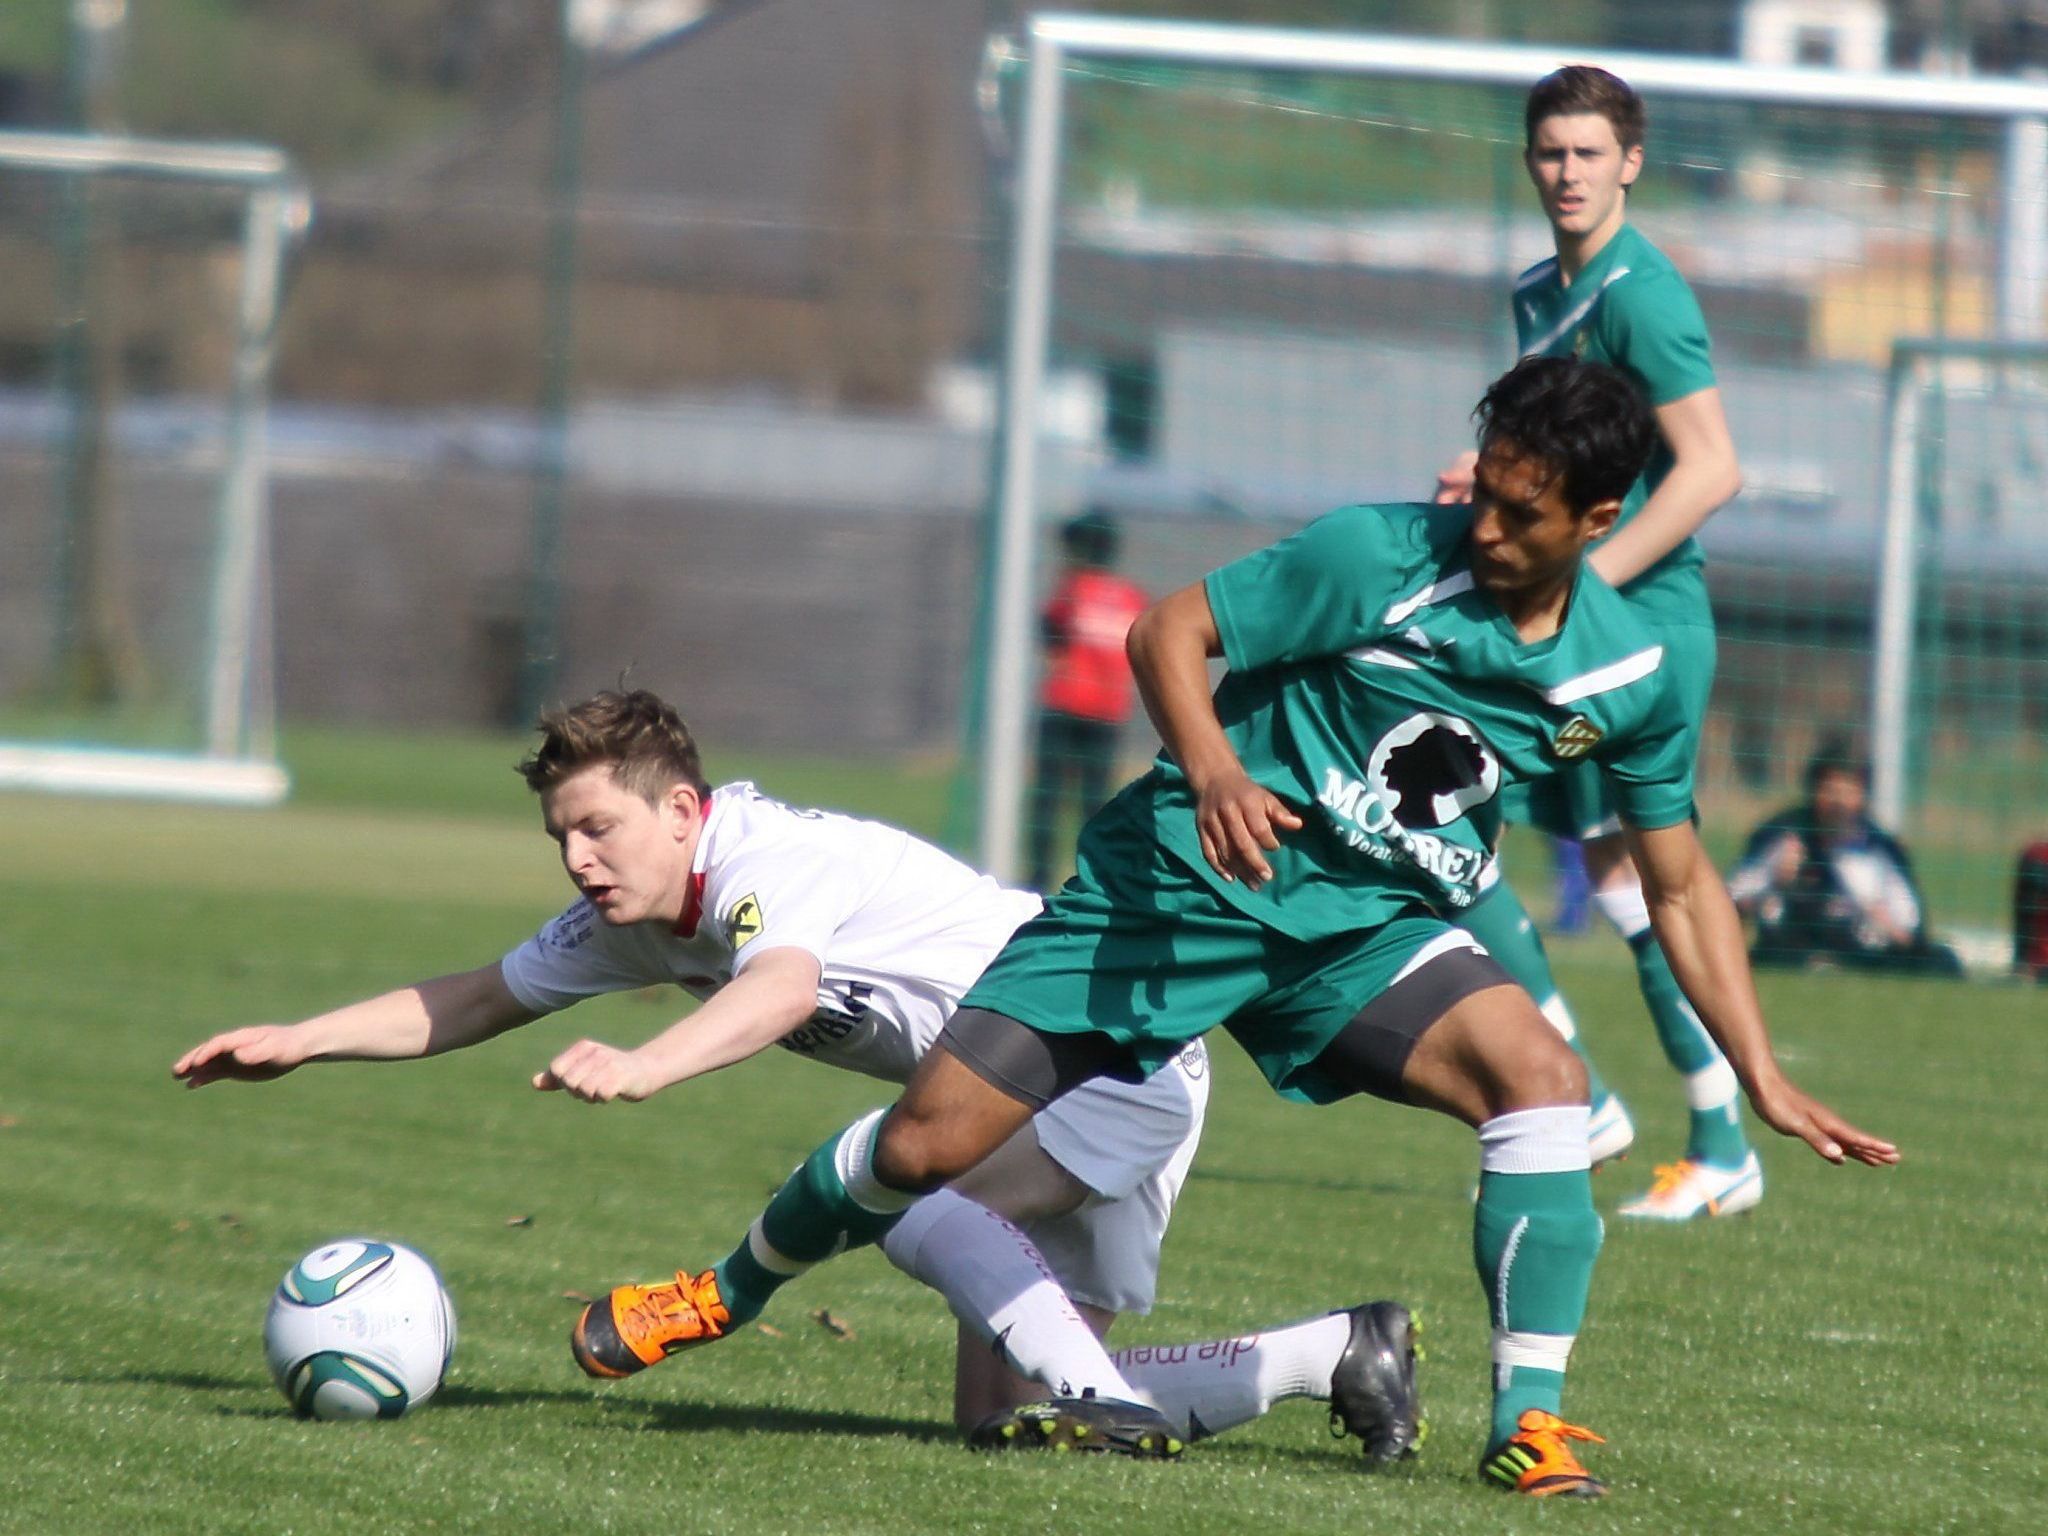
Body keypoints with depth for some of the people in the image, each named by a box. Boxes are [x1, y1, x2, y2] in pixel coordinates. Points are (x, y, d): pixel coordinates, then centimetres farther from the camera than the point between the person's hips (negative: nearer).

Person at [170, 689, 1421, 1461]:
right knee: (1000, 1416, 3)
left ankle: (1101, 1401, -24)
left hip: (1119, 1038, -10)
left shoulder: (767, 859, -24)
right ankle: (1343, 1353, 14)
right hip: (1037, 1091, 10)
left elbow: (784, 987, -47)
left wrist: (643, 1069, -63)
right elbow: (481, 1001, 14)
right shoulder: (636, 918, 3)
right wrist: (298, 1043, 6)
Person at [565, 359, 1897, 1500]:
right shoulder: (1377, 559, -17)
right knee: (927, 1145, -5)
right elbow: (1169, 632, -9)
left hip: (1369, 931, 3)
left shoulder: (1630, 674, -4)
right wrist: (1213, 771, -28)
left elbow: (1681, 887, 8)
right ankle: (737, 1290, 26)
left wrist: (1765, 1080, 3)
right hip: (1185, 884, -3)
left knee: (1541, 1076, -26)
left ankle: (1530, 1418, -18)